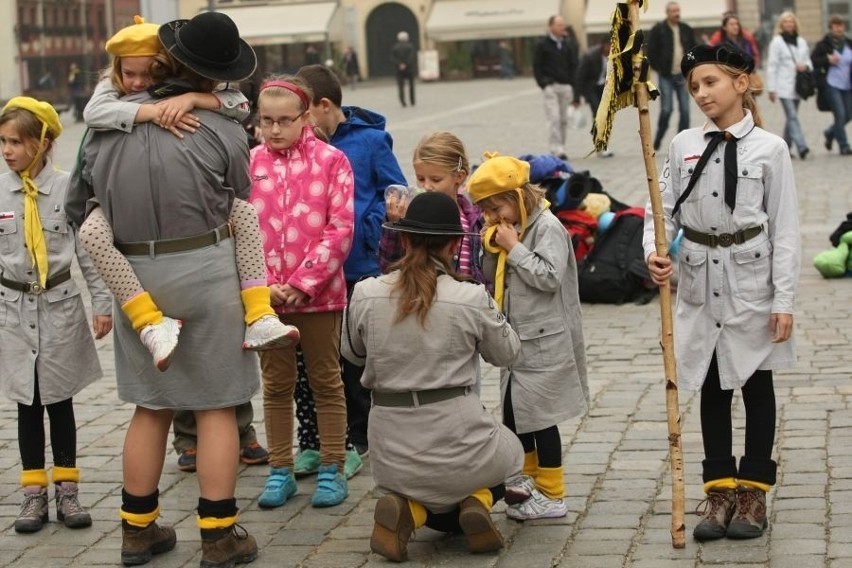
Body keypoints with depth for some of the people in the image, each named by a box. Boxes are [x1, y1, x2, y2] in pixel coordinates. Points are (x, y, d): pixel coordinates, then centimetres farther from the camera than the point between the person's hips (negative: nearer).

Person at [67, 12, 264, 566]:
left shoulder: (109, 121, 1)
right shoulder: (223, 131, -10)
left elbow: (79, 201, 9)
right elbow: (244, 209, -2)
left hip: (134, 275, 4)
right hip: (205, 271, -4)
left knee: (151, 405, 16)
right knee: (216, 405, 6)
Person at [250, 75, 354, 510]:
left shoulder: (331, 161, -4)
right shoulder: (249, 164, 1)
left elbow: (340, 229, -8)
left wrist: (303, 283, -13)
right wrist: (262, 285, -11)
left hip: (318, 293, -2)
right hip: (265, 294, 2)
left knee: (326, 380, 9)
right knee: (276, 384, 11)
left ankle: (332, 469, 18)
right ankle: (280, 470, 21)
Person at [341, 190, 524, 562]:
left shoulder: (365, 295, -7)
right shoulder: (471, 298, -13)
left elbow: (352, 352, 12)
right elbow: (507, 353, 5)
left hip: (391, 451, 3)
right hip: (454, 433, -3)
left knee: (443, 516, 31)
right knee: (507, 454, 33)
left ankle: (408, 509, -4)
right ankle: (477, 502, 2)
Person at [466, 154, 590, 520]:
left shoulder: (548, 228, -14)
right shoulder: (506, 230, 11)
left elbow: (549, 276, -23)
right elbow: (492, 281, 15)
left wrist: (514, 248, -19)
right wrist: (492, 250, -2)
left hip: (544, 343, -9)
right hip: (517, 341, 9)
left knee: (538, 414, -3)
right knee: (514, 414, 14)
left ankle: (552, 495, 6)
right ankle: (529, 479, 31)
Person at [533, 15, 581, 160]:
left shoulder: (568, 44, 12)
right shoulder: (542, 45, 1)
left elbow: (574, 66, 13)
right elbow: (537, 66, 0)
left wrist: (573, 85, 4)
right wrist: (543, 84, -9)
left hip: (566, 86, 4)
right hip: (550, 86, -4)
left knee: (563, 119, 5)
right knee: (554, 118, -11)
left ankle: (560, 148, 12)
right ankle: (556, 150, -13)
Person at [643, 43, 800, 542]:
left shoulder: (770, 149, -7)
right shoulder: (684, 145, 1)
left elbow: (785, 230, -7)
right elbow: (663, 209, 2)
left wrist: (784, 301, -10)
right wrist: (655, 252, -19)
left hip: (751, 284, -3)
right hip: (700, 286, 3)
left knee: (756, 387, 8)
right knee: (712, 389, 10)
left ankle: (754, 491, 18)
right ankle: (720, 490, 19)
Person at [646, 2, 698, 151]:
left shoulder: (686, 30, 9)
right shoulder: (658, 30, -4)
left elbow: (694, 49, 18)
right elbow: (651, 52, -2)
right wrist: (658, 68, -5)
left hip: (683, 76, 4)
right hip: (666, 77, -4)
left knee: (685, 110, 0)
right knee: (667, 109, -9)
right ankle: (658, 139, 11)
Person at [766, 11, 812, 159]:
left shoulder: (801, 41, 13)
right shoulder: (777, 42, -2)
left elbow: (808, 60, 20)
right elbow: (772, 66, -5)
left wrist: (805, 66, -6)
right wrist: (771, 89, -9)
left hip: (797, 86, 5)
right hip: (784, 87, -5)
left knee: (790, 117, 10)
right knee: (792, 116, -14)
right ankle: (802, 147, -22)